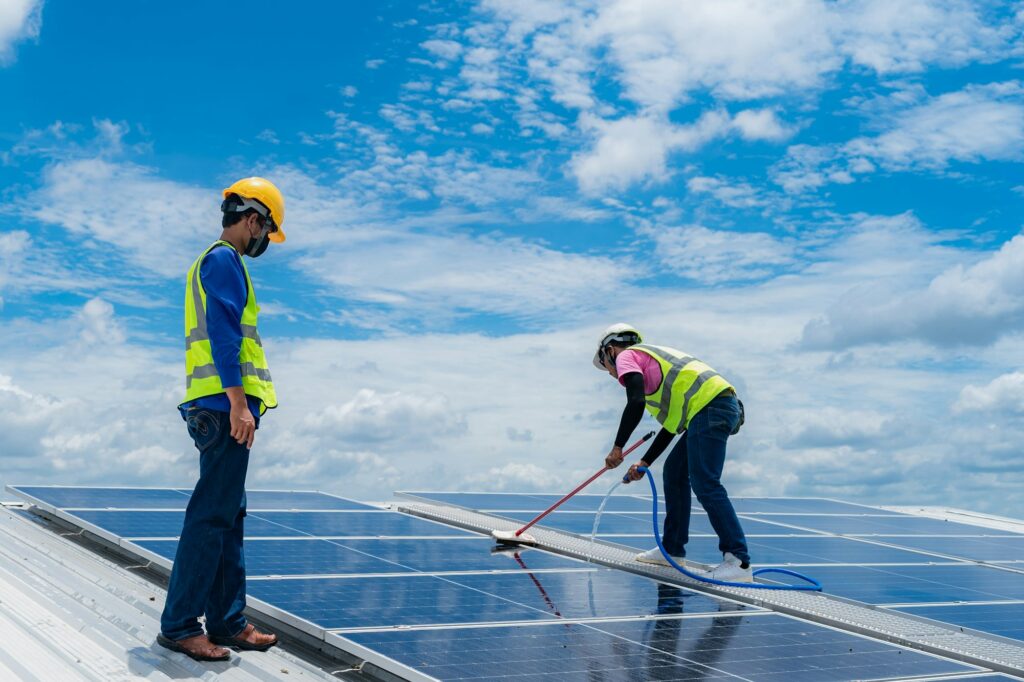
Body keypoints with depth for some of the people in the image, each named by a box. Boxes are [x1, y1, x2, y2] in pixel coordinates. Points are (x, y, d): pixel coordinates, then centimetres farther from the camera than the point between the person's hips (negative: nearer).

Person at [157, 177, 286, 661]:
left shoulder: (215, 263, 24)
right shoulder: (223, 260, -7)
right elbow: (224, 335, -17)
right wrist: (238, 403, -22)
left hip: (220, 410, 11)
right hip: (225, 407, -11)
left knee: (229, 517, 11)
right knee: (211, 517, -7)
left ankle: (226, 621, 17)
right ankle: (179, 625, -2)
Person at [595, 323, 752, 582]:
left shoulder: (626, 356, 6)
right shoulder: (653, 359, 32)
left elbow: (636, 404, -13)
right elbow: (672, 423, 32)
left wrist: (617, 448, -7)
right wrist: (644, 462, 32)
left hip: (709, 410, -10)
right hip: (725, 406, 10)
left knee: (705, 485, -11)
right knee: (674, 472, 18)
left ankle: (739, 561, -13)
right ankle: (672, 549, 26)